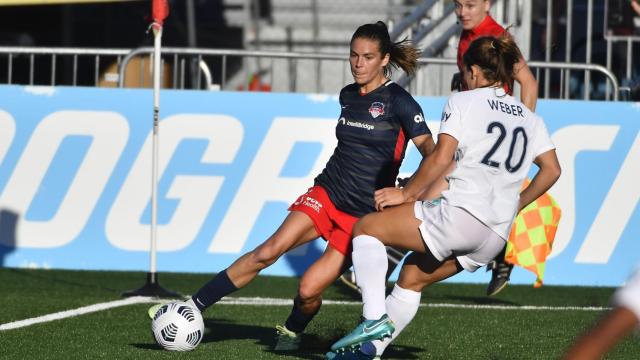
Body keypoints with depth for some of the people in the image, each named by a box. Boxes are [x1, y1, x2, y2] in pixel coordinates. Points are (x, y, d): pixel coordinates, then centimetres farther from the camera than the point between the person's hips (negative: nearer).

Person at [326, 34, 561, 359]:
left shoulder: (463, 102, 3)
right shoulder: (530, 118, 20)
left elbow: (440, 158, -8)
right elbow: (551, 169, 13)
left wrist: (407, 193, 1)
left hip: (460, 214, -7)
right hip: (497, 236, 7)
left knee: (366, 228, 8)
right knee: (412, 278, 24)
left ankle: (375, 318, -8)